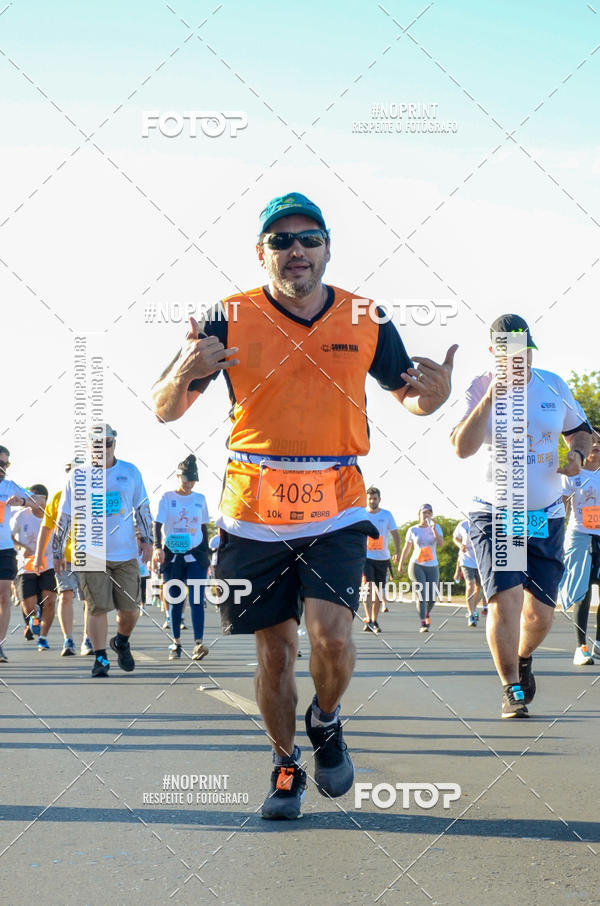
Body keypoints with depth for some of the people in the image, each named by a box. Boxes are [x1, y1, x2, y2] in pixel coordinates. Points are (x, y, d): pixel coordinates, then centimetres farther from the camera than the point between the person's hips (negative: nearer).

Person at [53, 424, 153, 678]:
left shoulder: (130, 472, 7)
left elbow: (142, 508, 16)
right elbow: (64, 516, 7)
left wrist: (146, 539, 9)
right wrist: (58, 552, 7)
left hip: (126, 553, 2)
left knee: (130, 609, 1)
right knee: (97, 607, -6)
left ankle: (121, 643, 29)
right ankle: (100, 658, 5)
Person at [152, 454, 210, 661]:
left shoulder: (200, 499, 9)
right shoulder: (167, 498, 1)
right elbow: (157, 525, -5)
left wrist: (206, 555, 15)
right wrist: (157, 547, -22)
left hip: (195, 555, 1)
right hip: (172, 556, -1)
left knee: (197, 599, -12)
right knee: (175, 601, 5)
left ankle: (198, 644, -21)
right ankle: (176, 643, 16)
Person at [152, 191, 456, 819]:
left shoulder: (366, 320, 2)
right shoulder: (231, 319, -2)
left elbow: (407, 395, 16)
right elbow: (164, 411, 0)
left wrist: (432, 394, -9)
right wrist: (184, 373, -24)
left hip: (335, 512, 0)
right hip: (254, 514, 0)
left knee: (331, 635, -16)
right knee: (274, 650, 6)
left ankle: (325, 721, 16)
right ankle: (286, 764, 28)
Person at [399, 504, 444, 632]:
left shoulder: (436, 527, 7)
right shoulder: (413, 530, 4)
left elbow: (440, 543, -9)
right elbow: (406, 548, 14)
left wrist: (434, 530, -20)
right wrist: (401, 564, 16)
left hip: (432, 566, 2)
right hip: (416, 565, -2)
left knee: (431, 598, 1)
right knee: (421, 595, -15)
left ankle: (427, 614, 34)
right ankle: (423, 624, -12)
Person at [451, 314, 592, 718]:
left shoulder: (554, 386, 3)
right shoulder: (481, 389, -7)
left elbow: (581, 430, 20)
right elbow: (462, 448, -22)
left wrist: (578, 455, -2)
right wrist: (491, 397, -29)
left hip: (546, 518, 3)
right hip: (494, 515, -3)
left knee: (540, 613, 4)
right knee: (505, 598, -17)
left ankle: (523, 658, 38)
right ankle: (512, 688, -1)